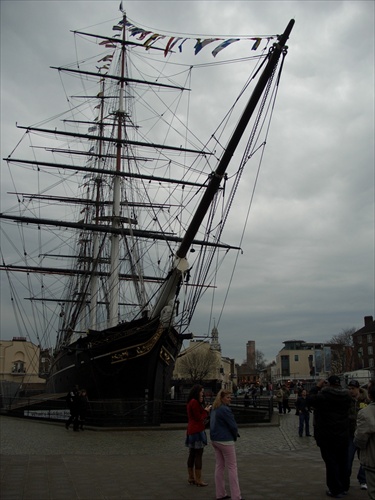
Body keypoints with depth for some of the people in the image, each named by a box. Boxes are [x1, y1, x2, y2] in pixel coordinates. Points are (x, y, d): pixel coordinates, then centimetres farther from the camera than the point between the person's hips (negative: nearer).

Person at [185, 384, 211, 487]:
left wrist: (205, 410, 11)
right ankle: (198, 479, -2)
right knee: (198, 455, -6)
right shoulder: (195, 402, -15)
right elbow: (199, 418, -16)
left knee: (192, 454, 14)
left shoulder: (191, 402, 17)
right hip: (197, 431, -11)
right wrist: (206, 411, -2)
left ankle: (191, 478, 21)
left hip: (191, 431, 11)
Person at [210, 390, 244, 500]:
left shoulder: (214, 409, 10)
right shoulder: (225, 409, -18)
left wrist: (234, 434, 11)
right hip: (225, 441, -9)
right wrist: (235, 436, 3)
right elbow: (233, 425, -18)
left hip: (215, 440, 9)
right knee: (232, 467, -2)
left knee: (219, 466, 13)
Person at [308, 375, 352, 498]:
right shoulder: (346, 396, -4)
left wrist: (317, 387, 2)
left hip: (327, 436, -5)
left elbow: (310, 399, -8)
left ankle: (336, 490, 8)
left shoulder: (323, 396, -20)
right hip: (343, 435, 5)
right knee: (342, 462, 18)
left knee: (331, 463, 4)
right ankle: (344, 487, 29)